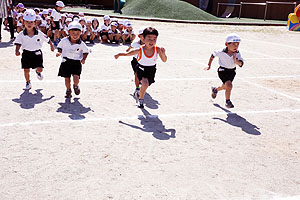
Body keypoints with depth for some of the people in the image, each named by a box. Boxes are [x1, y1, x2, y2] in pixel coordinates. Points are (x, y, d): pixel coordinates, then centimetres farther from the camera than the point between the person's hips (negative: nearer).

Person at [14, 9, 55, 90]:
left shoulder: (39, 33, -9)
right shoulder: (21, 34, -8)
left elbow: (47, 39, 5)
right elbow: (18, 43, -8)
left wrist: (51, 46, 14)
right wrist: (17, 51, -25)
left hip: (37, 53, -1)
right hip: (26, 53, 1)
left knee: (40, 69, -7)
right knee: (26, 70, 4)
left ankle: (38, 72, 33)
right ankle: (28, 83, 25)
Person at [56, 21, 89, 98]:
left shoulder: (81, 44, -7)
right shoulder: (64, 41, -4)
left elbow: (86, 51, 7)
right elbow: (60, 47, 12)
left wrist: (83, 59, -6)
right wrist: (59, 52, -7)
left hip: (76, 62, -2)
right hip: (66, 62, 2)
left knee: (76, 78, -14)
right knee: (67, 78, 5)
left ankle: (76, 86, 21)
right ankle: (68, 90, 30)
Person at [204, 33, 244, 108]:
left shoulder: (237, 53, -16)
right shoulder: (221, 52, -22)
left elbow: (241, 64, -24)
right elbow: (213, 55, -4)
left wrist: (236, 61, -45)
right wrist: (209, 65, 3)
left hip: (232, 71, 5)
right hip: (223, 70, -5)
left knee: (225, 87, 23)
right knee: (229, 86, -24)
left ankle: (215, 89, 56)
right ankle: (227, 101, -5)